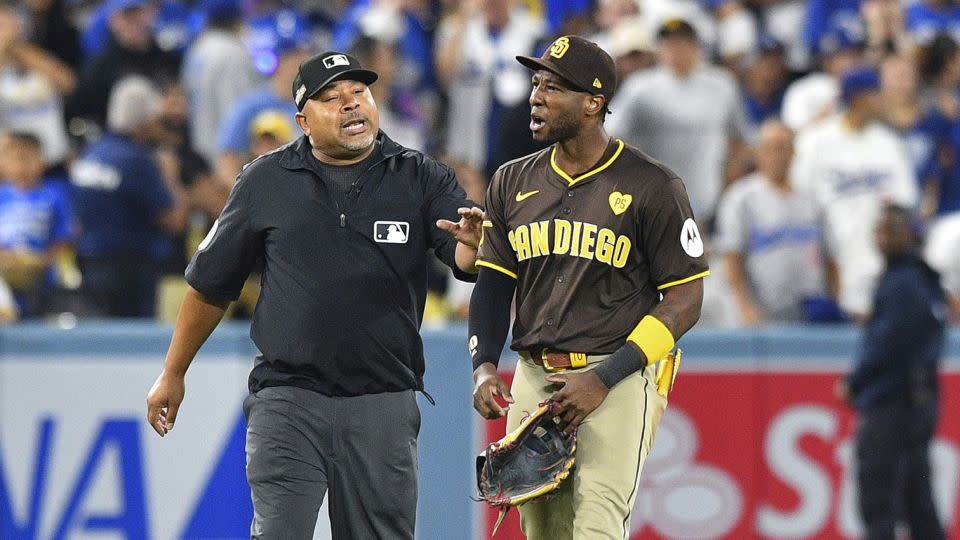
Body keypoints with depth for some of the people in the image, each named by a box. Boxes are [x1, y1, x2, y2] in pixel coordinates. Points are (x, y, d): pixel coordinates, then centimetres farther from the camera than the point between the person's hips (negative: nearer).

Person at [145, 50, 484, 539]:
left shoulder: (421, 178, 4)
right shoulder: (265, 181, 5)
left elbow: (465, 260, -9)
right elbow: (210, 283, 13)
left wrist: (472, 242, -34)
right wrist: (172, 375, 15)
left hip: (382, 404, 1)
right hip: (286, 400, -1)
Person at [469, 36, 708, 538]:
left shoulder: (651, 186, -5)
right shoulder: (513, 182, 12)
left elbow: (685, 300, -6)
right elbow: (493, 282, 15)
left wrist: (603, 380, -14)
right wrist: (484, 365, -4)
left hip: (616, 378, -6)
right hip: (533, 378, 6)